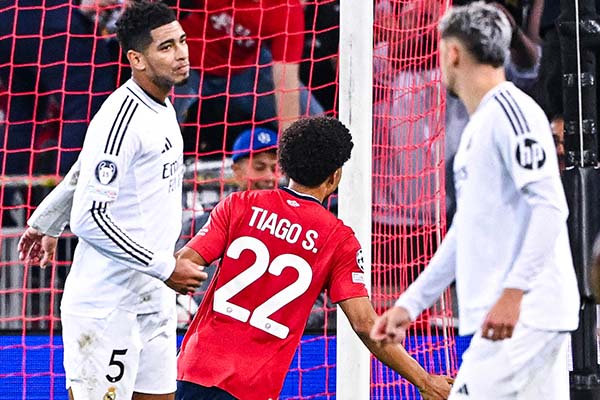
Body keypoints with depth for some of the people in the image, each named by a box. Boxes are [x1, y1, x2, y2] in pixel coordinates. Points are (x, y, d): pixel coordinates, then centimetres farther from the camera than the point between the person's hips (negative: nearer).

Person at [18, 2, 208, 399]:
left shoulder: (162, 109, 12)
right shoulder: (121, 119, -18)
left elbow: (84, 172, 24)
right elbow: (90, 219, -22)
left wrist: (45, 223, 33)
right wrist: (165, 267, -21)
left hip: (154, 302, 9)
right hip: (106, 306, -9)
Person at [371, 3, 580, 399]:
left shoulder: (510, 110, -8)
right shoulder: (477, 128, 22)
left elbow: (550, 207, -18)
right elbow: (466, 233, 27)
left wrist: (513, 291, -26)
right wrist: (410, 303, 26)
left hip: (522, 313, -9)